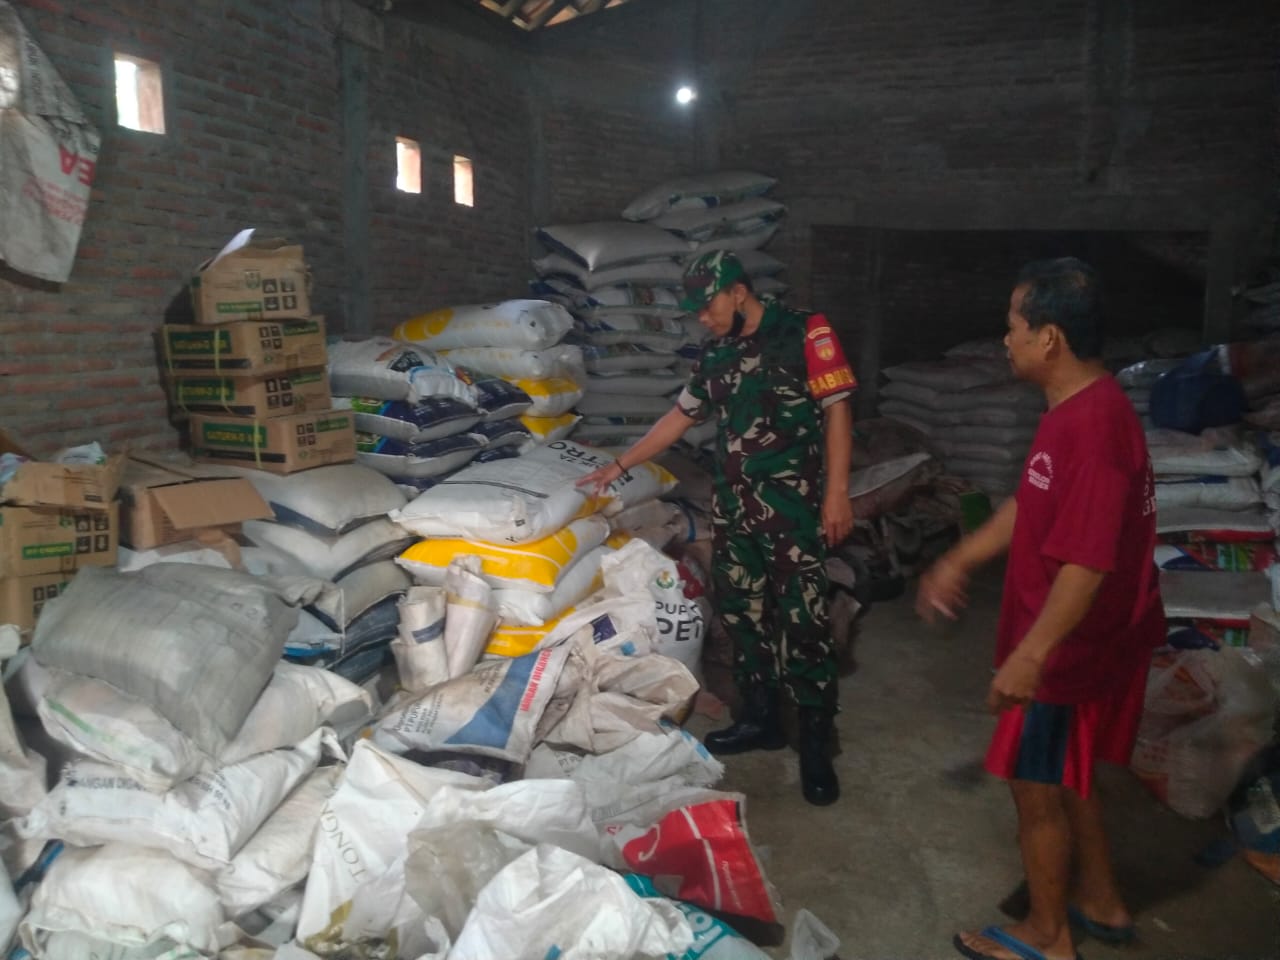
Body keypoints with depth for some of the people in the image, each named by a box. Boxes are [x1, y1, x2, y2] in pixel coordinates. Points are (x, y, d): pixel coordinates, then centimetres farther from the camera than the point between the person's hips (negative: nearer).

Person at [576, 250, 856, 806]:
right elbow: (680, 417, 21)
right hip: (732, 500, 7)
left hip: (791, 499, -7)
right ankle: (760, 719, 26)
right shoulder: (716, 355, 14)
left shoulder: (803, 332, -6)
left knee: (801, 620, -6)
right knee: (740, 611, 11)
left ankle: (815, 744, 5)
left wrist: (837, 492, -14)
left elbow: (837, 408, -8)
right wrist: (620, 466, 20)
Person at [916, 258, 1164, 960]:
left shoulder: (1093, 426, -28)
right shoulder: (1077, 409, 5)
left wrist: (1029, 656, -26)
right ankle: (1100, 901, 44)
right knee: (1065, 778, 25)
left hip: (1070, 649, -10)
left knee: (1037, 790, 8)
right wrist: (957, 562, 19)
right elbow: (1030, 506, 16)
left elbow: (1088, 563, -29)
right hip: (1084, 640, 10)